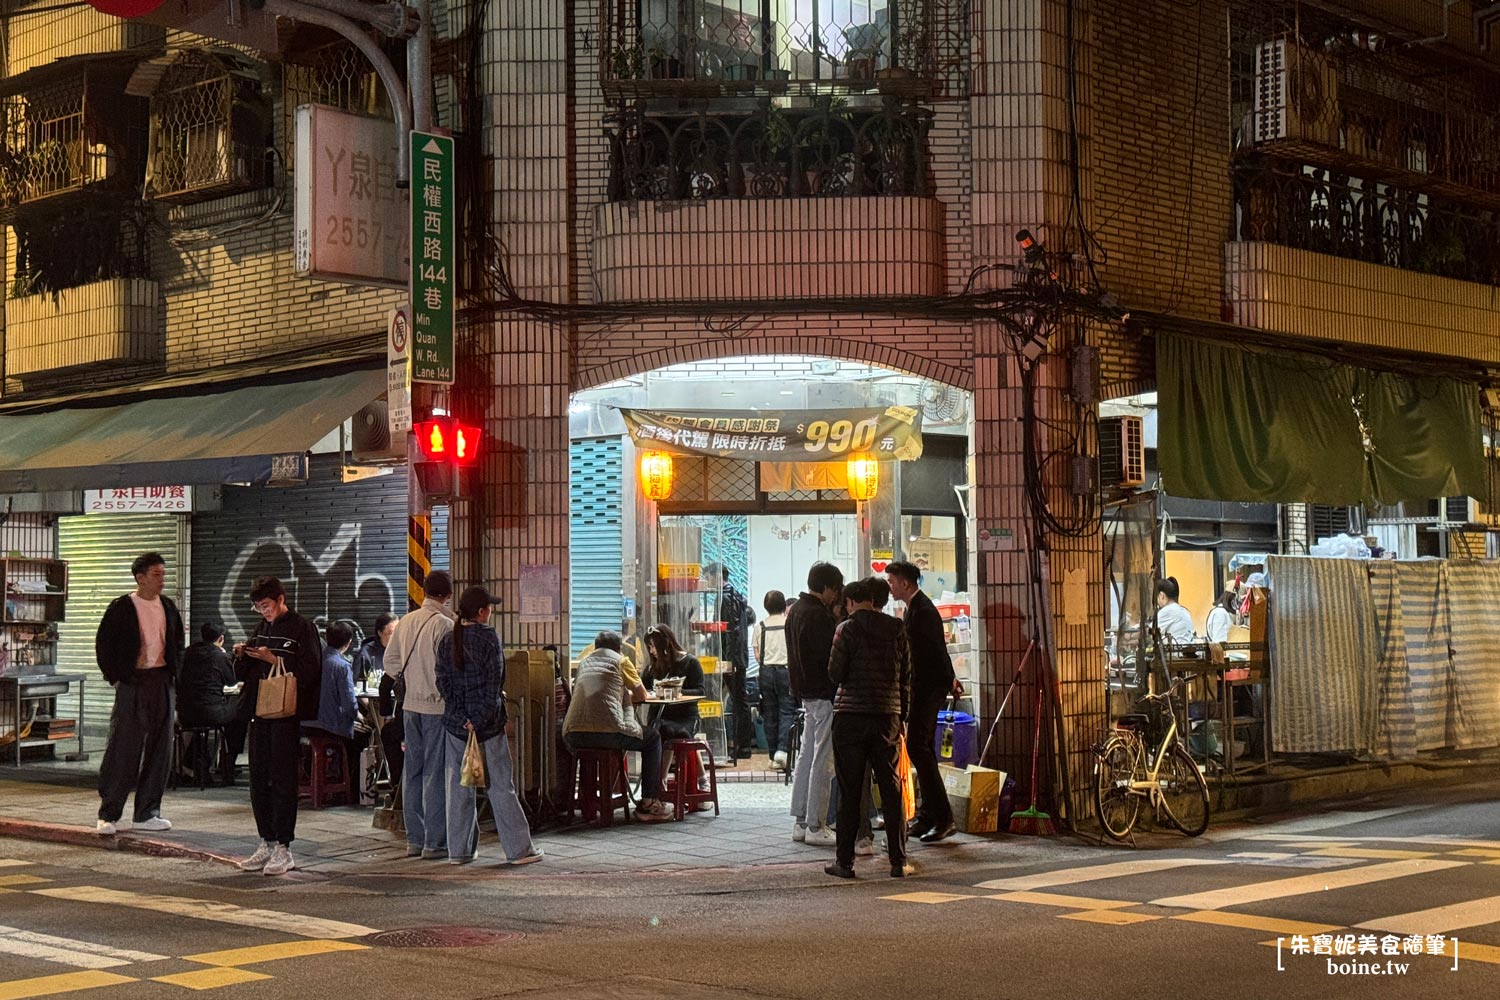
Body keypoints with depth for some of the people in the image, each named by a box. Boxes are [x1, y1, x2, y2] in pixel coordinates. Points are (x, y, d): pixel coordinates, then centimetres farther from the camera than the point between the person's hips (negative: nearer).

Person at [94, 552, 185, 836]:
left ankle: (147, 813, 15)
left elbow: (178, 643, 21)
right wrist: (114, 677, -7)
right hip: (132, 682, -5)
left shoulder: (168, 607, 11)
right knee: (122, 749, -6)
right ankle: (107, 815, 1)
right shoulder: (121, 608, -5)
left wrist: (174, 672, 10)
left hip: (162, 682, 6)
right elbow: (103, 644, -2)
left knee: (159, 749, 6)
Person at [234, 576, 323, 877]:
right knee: (259, 781, 9)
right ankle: (266, 843, 18)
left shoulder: (302, 628, -6)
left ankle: (283, 848, 0)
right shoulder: (261, 627, 16)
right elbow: (243, 673, 20)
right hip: (260, 713, 7)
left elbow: (309, 671, -15)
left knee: (282, 781, -4)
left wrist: (274, 659, -19)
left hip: (287, 715, -7)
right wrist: (242, 655, 0)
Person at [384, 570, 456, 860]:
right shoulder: (444, 624, -15)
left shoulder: (406, 622, 7)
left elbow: (391, 663, 12)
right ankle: (434, 842, 1)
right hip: (438, 706, -7)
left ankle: (414, 839, 16)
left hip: (411, 705, 7)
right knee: (436, 774, -2)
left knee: (412, 771, 11)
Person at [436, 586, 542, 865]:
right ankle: (519, 849, 4)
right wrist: (482, 719, -11)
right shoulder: (488, 638, -10)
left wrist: (463, 719, -6)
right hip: (488, 724, -4)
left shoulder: (447, 641, 5)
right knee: (501, 787, 1)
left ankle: (459, 850, 12)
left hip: (456, 724, 4)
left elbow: (442, 682, 0)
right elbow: (494, 683, -14)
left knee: (458, 789, 10)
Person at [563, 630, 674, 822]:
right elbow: (642, 695, 18)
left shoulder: (584, 662, 27)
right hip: (607, 732, -5)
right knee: (652, 738, 18)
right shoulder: (620, 660, 13)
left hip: (572, 737, 5)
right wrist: (625, 694, 37)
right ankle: (650, 803, 11)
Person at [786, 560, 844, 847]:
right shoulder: (817, 615, -18)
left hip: (806, 692, 10)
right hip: (823, 693, -10)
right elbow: (828, 656, -19)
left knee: (806, 756, 14)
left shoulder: (795, 610, 13)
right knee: (823, 761, -6)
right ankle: (815, 827, -3)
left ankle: (800, 822, 19)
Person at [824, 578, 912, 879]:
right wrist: (902, 716, 14)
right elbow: (907, 677, 8)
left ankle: (844, 861, 4)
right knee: (891, 790, 7)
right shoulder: (897, 630, 5)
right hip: (888, 716, 3)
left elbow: (835, 674, -5)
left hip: (850, 715, -3)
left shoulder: (847, 629, -5)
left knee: (850, 791, 2)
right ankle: (899, 862, 7)